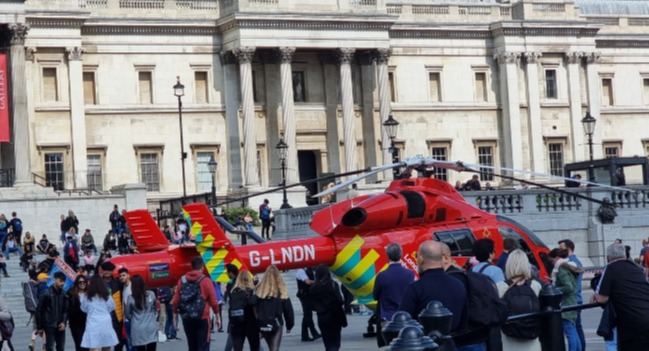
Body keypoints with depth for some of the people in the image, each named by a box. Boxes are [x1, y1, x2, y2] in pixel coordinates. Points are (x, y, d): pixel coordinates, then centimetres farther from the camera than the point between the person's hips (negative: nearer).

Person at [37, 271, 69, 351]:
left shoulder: (64, 295, 6)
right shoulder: (46, 294, -8)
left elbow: (65, 310, 11)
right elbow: (39, 311, -6)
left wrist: (64, 322, -5)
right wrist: (40, 327, -6)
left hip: (60, 326, 5)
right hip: (49, 326, -5)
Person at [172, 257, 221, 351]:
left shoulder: (182, 280, 4)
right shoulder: (206, 281, -6)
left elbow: (175, 301, 3)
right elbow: (213, 301, -7)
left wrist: (175, 317, 11)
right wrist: (217, 317, 4)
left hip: (187, 319, 4)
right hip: (202, 318, -4)